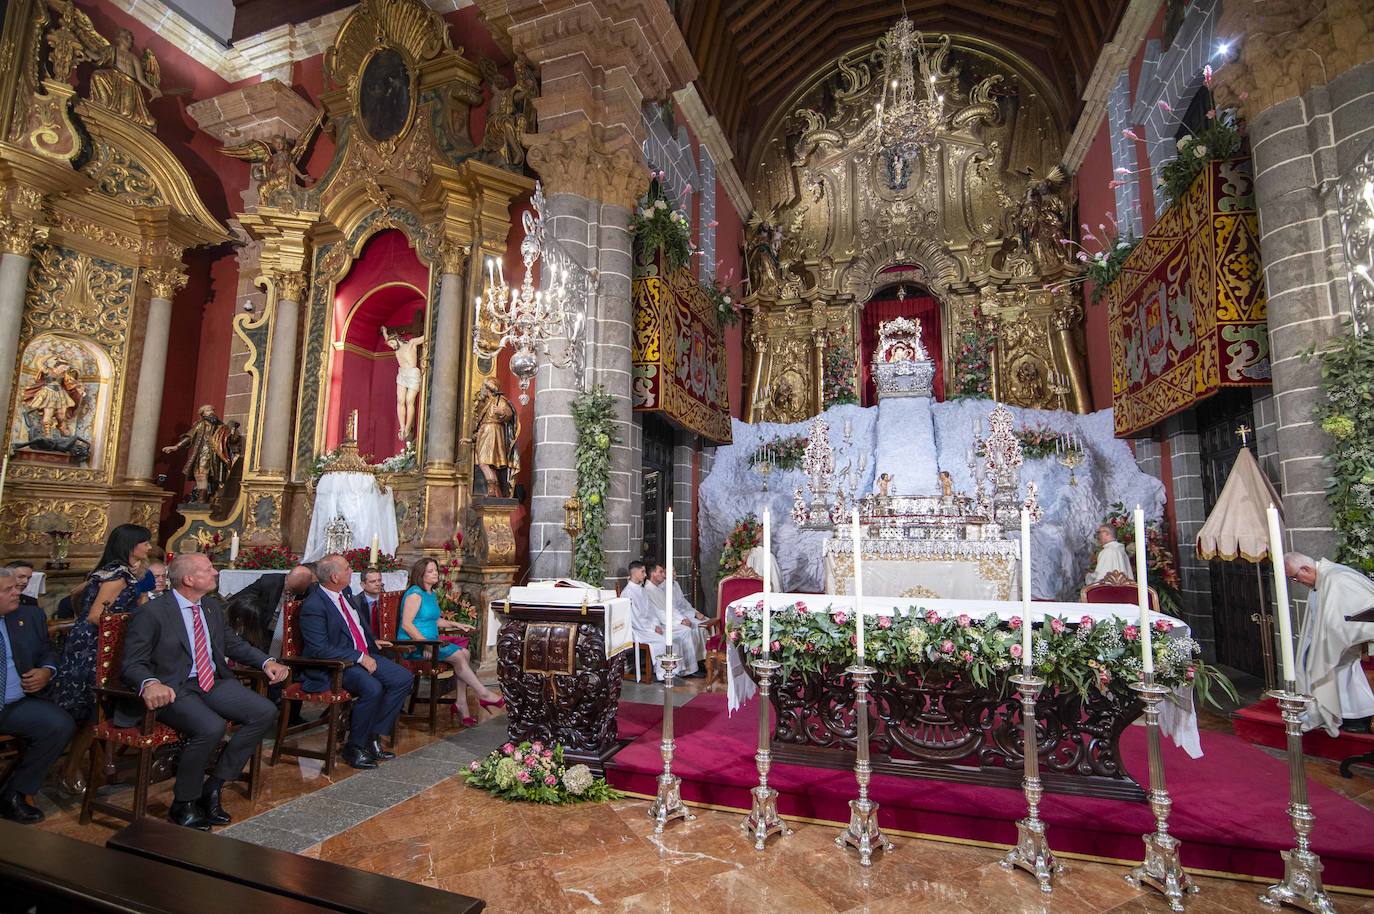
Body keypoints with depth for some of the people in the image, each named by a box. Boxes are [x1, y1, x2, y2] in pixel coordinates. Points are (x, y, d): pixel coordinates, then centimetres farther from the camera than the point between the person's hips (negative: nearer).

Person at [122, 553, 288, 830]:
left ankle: (213, 786, -1)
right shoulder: (152, 613, -8)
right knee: (211, 727, -33)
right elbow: (133, 664, -11)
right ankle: (183, 803, -6)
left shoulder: (212, 607, 12)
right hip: (174, 690, -7)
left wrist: (267, 662, 6)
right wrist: (150, 683, -35)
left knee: (265, 712, -13)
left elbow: (233, 644, 22)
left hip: (214, 683, 7)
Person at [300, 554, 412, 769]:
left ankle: (373, 737, 2)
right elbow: (320, 649, -22)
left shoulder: (345, 592, 8)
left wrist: (371, 641, 15)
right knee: (372, 688, -32)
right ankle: (353, 747, -10)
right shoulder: (314, 606, -18)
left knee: (403, 678, -6)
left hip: (363, 655, 9)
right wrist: (359, 657, -22)